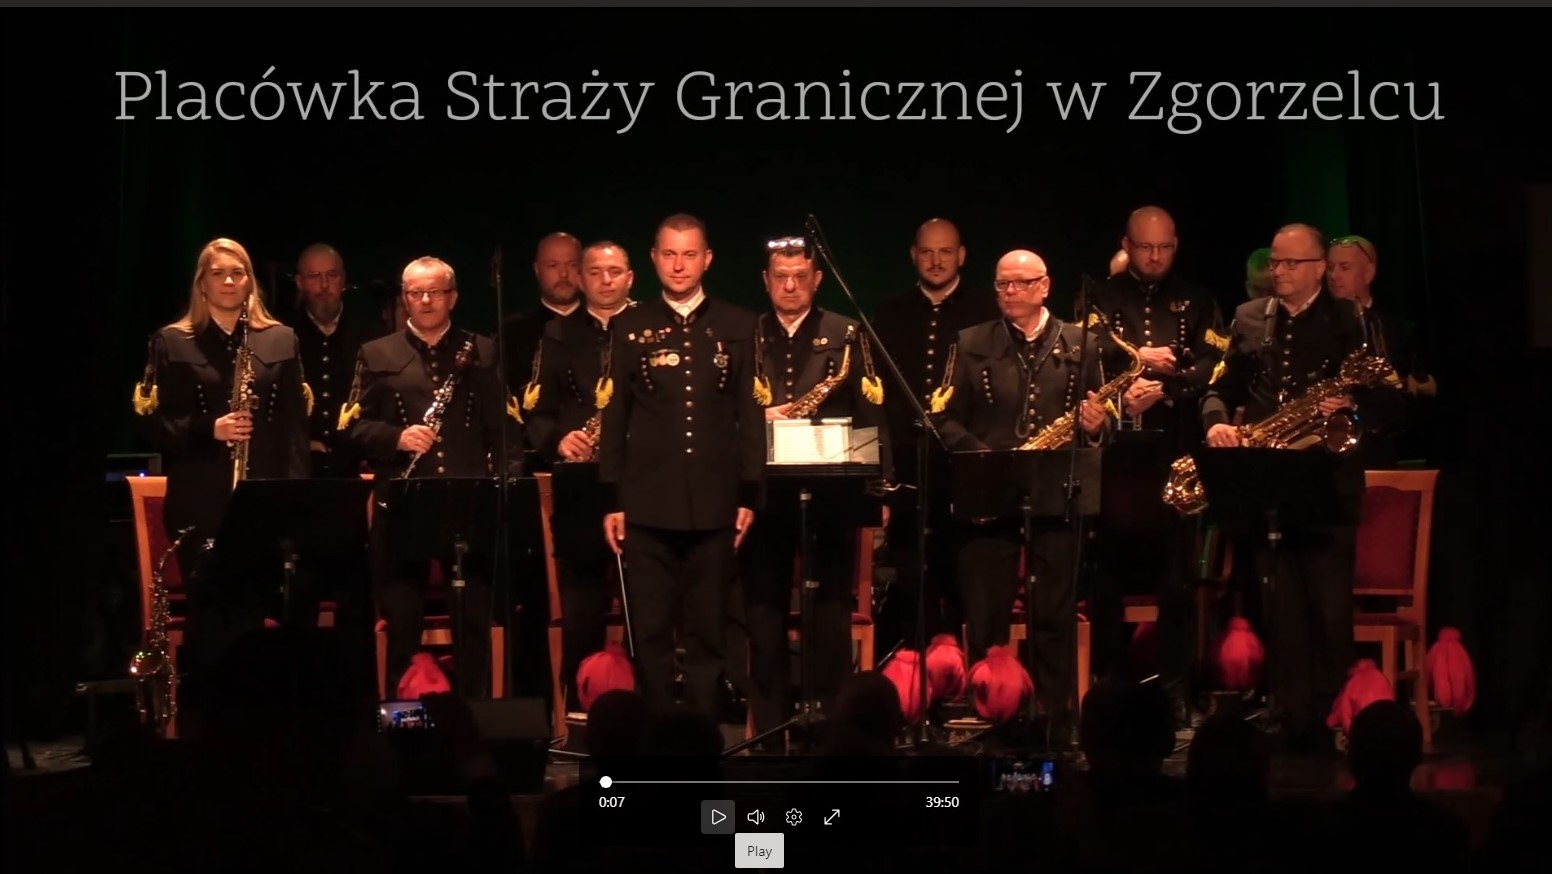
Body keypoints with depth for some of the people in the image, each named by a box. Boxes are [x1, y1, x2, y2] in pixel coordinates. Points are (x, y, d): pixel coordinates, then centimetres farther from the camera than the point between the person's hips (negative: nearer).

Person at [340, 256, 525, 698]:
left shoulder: (483, 353, 11)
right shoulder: (377, 355, 9)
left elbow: (506, 430, 9)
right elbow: (353, 425, 4)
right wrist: (397, 437, -14)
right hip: (401, 508, 0)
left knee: (475, 625, 4)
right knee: (402, 627, 4)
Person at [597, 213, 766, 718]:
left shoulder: (738, 327, 7)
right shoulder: (631, 328, 7)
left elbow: (750, 413, 6)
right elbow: (615, 417, 7)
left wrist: (750, 496, 1)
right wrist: (610, 500, 2)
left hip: (713, 504, 0)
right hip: (647, 502, 0)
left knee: (707, 634, 4)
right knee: (649, 634, 1)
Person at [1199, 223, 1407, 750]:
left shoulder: (1350, 323, 4)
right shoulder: (1248, 319, 14)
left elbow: (1391, 401, 0)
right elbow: (1220, 388, 15)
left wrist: (1353, 404, -19)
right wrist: (1216, 422, -5)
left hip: (1328, 480, -3)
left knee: (1330, 609, -4)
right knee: (1281, 608, 4)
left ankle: (1328, 721, 2)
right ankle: (1289, 721, 8)